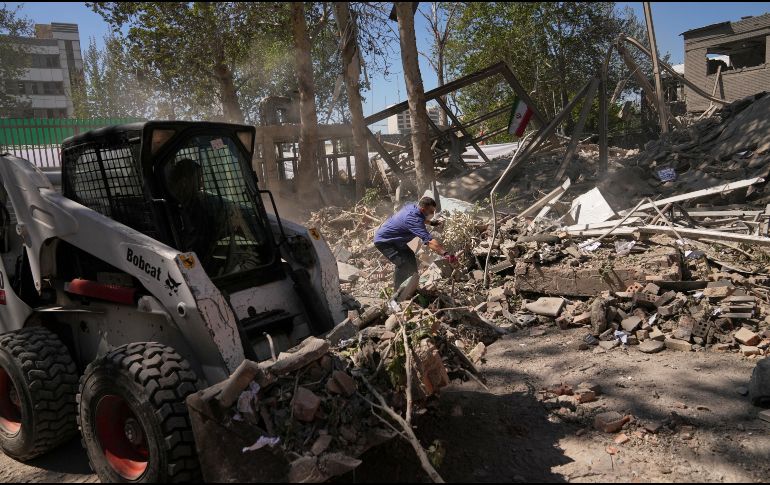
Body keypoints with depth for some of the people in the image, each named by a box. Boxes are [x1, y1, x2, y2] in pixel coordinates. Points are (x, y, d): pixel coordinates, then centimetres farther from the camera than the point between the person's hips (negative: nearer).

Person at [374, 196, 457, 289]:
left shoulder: (412, 206, -5)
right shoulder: (413, 219, -34)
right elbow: (429, 241, -46)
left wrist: (432, 223, 26)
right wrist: (446, 254, -52)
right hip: (383, 241, -11)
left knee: (410, 257, 17)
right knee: (403, 263, -22)